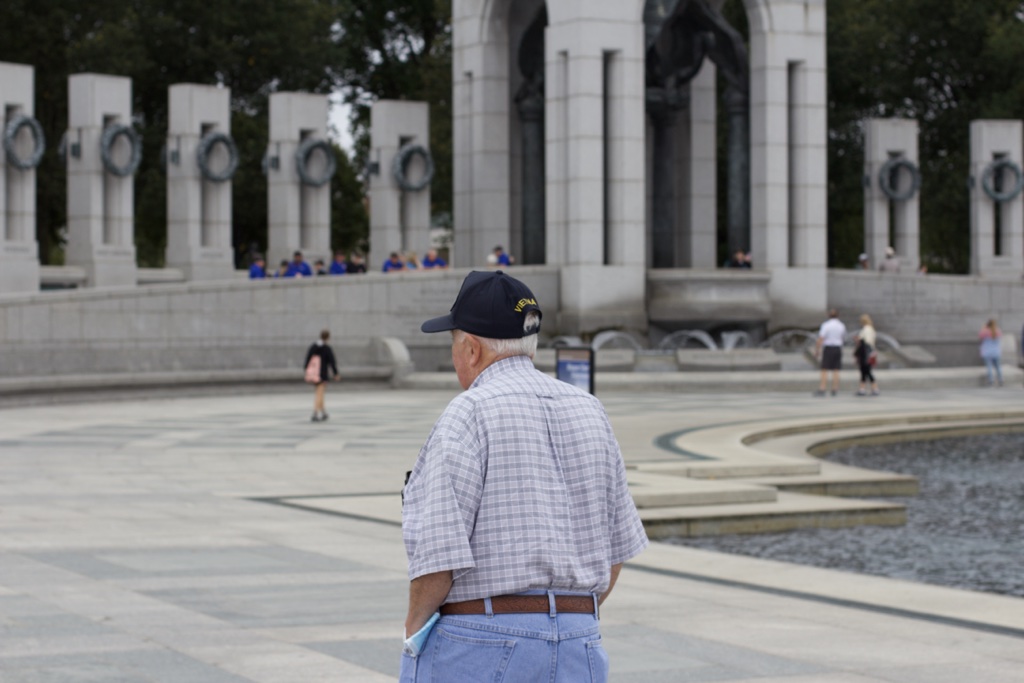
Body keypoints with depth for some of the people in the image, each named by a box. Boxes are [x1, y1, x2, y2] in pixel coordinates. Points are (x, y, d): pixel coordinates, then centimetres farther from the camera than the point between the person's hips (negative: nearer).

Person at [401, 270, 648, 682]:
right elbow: (617, 544, 14)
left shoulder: (467, 414, -10)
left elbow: (439, 550, -17)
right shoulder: (588, 412, 10)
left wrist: (414, 632, -2)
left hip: (479, 649, -6)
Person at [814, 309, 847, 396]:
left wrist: (817, 350, -10)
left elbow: (820, 339, -14)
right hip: (838, 348, 4)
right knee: (836, 370, 6)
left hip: (828, 348, -4)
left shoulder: (826, 325, -7)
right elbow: (844, 339, 20)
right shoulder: (842, 326, 7)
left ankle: (822, 390, -11)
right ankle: (835, 390, 5)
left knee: (824, 370, -5)